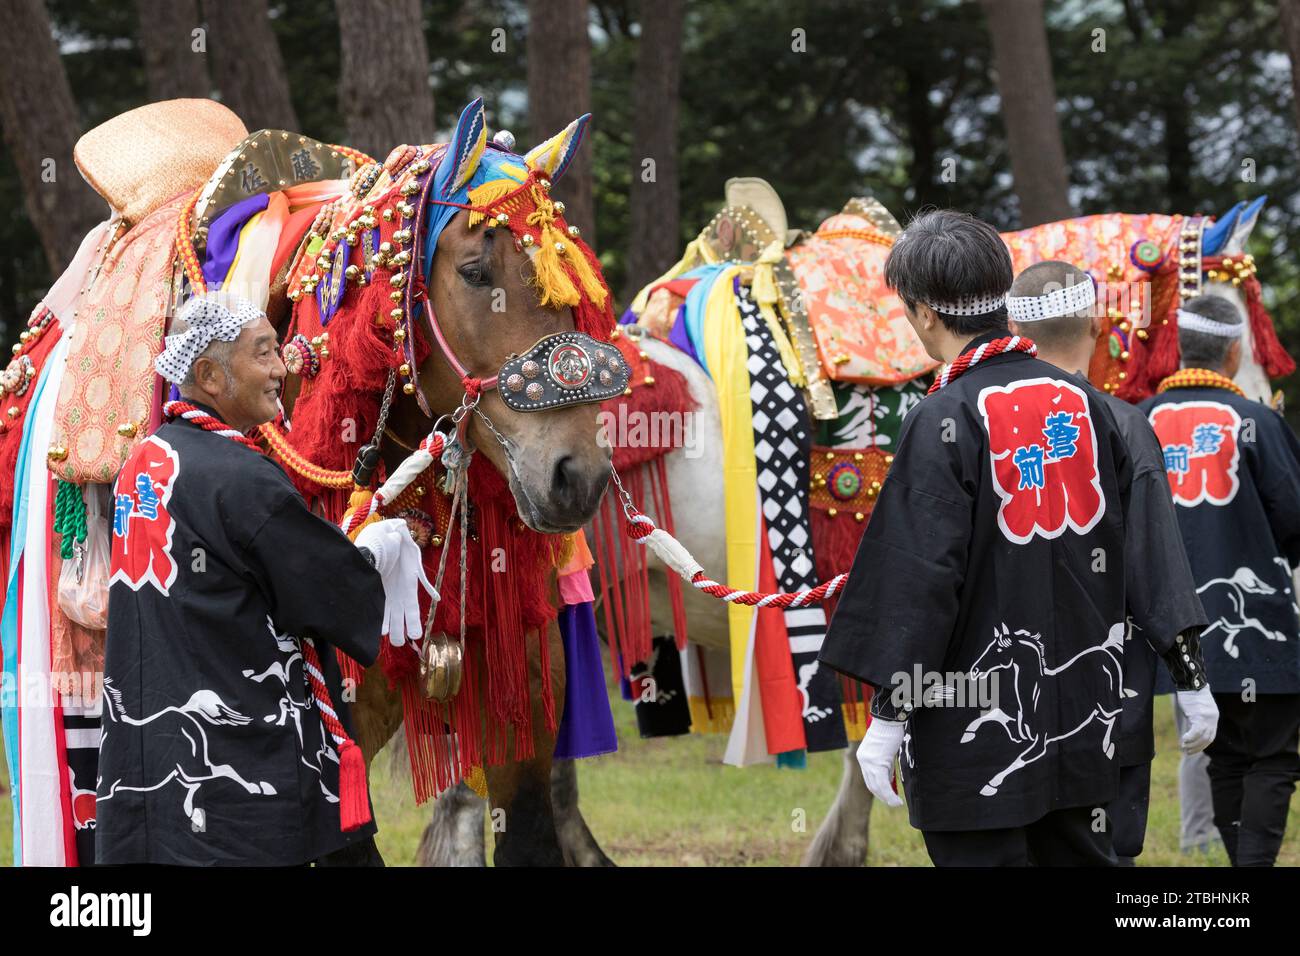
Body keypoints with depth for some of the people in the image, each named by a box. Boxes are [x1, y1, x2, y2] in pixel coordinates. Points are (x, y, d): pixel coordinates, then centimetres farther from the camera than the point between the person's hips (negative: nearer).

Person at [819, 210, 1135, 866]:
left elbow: (922, 574, -17)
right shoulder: (1080, 401, 4)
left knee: (982, 854, 0)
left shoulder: (944, 422, -14)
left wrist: (888, 715, -12)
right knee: (1078, 855, 14)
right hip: (1081, 709, 6)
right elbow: (1121, 546, 10)